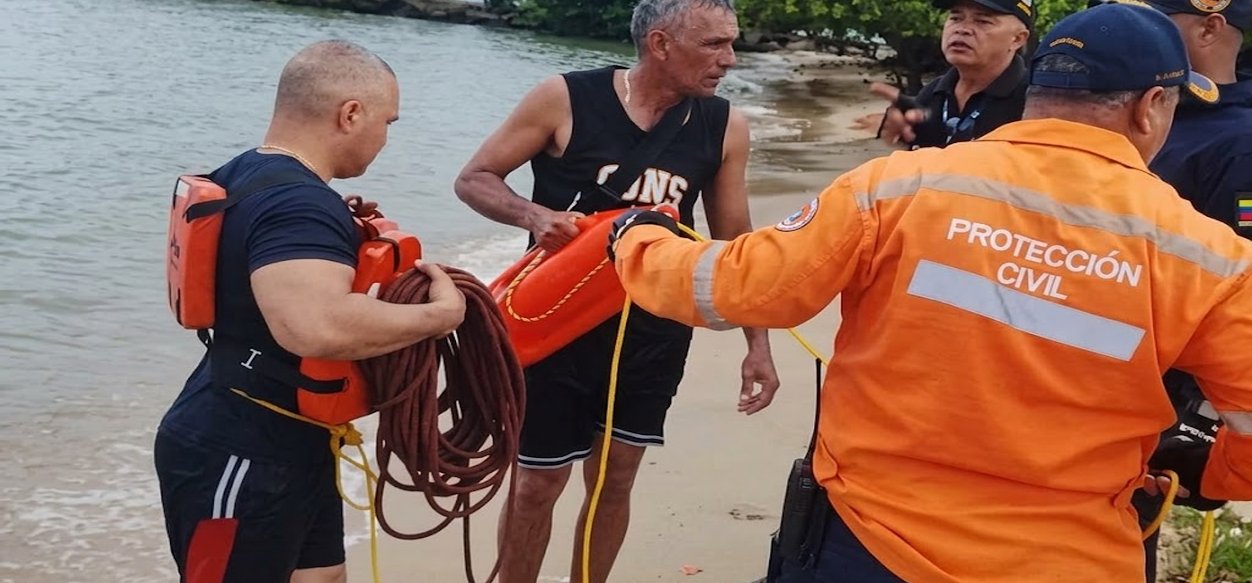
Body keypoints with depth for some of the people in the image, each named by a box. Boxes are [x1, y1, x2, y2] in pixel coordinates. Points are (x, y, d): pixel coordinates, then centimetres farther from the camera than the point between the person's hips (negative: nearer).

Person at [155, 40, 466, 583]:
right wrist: (440, 313, -29)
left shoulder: (250, 174, 6)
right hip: (237, 459, -10)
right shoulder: (295, 204, -27)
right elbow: (318, 327, -44)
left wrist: (342, 231, 15)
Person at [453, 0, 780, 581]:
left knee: (616, 476, 13)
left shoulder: (724, 127, -5)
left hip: (655, 330, 3)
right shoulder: (565, 100, -16)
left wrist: (757, 344, 0)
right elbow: (473, 179, -8)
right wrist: (534, 215, -27)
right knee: (539, 481, 7)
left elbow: (735, 243, 3)